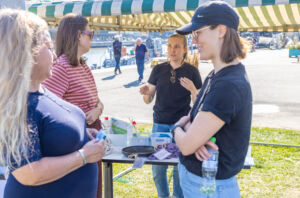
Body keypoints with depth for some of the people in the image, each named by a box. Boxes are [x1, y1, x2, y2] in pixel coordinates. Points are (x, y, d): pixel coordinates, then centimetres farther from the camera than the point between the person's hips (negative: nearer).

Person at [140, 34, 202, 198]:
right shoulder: (158, 70, 4)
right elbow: (148, 100, 7)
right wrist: (146, 93, -16)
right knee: (157, 167, 7)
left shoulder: (191, 71, 0)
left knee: (180, 167, 4)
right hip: (160, 125, 2)